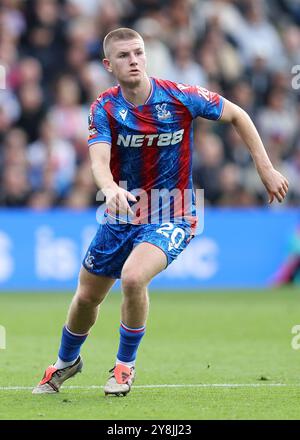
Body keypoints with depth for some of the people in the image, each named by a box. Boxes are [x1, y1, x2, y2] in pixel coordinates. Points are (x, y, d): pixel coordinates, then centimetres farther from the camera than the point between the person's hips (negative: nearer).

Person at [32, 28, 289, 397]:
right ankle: (66, 362, 45)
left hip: (171, 218, -3)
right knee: (87, 297, 14)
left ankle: (125, 365, -6)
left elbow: (237, 115, 1)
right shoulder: (104, 108, -10)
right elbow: (99, 160, -25)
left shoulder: (179, 97, -14)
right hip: (121, 214, 3)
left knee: (133, 278, -30)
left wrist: (265, 168, -2)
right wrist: (110, 188, -49)